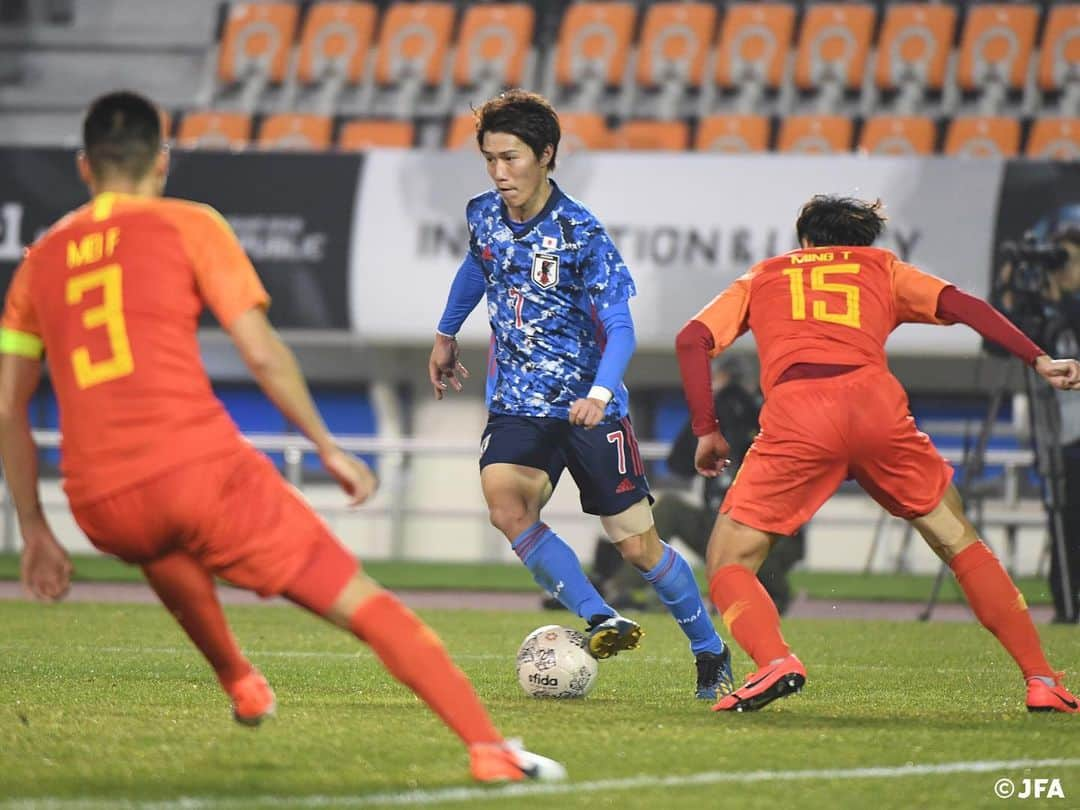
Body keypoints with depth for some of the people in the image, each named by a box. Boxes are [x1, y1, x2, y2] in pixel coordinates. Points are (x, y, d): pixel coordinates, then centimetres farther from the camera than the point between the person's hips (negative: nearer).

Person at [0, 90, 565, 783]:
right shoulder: (188, 226, 8)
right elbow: (262, 353, -1)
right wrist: (329, 449, 10)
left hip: (100, 508, 4)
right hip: (201, 465, -4)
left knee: (164, 550, 42)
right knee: (361, 604, 1)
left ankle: (241, 684, 45)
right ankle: (490, 748, -10)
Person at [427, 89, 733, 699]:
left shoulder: (582, 233, -15)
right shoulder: (484, 215, 0)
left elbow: (620, 331, -18)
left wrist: (599, 394, -36)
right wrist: (446, 335, 35)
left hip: (589, 408, -3)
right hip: (518, 407, 4)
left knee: (639, 547, -1)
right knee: (505, 505, -27)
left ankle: (712, 654, 21)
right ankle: (600, 621, -18)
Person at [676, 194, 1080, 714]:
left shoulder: (762, 277, 31)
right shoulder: (881, 266, 31)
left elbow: (692, 340, 17)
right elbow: (960, 305, 16)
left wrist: (707, 431, 19)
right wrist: (1038, 360, 12)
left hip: (794, 414, -1)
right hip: (875, 403, 1)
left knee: (727, 566, 10)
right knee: (960, 544, 18)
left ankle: (775, 662, -19)